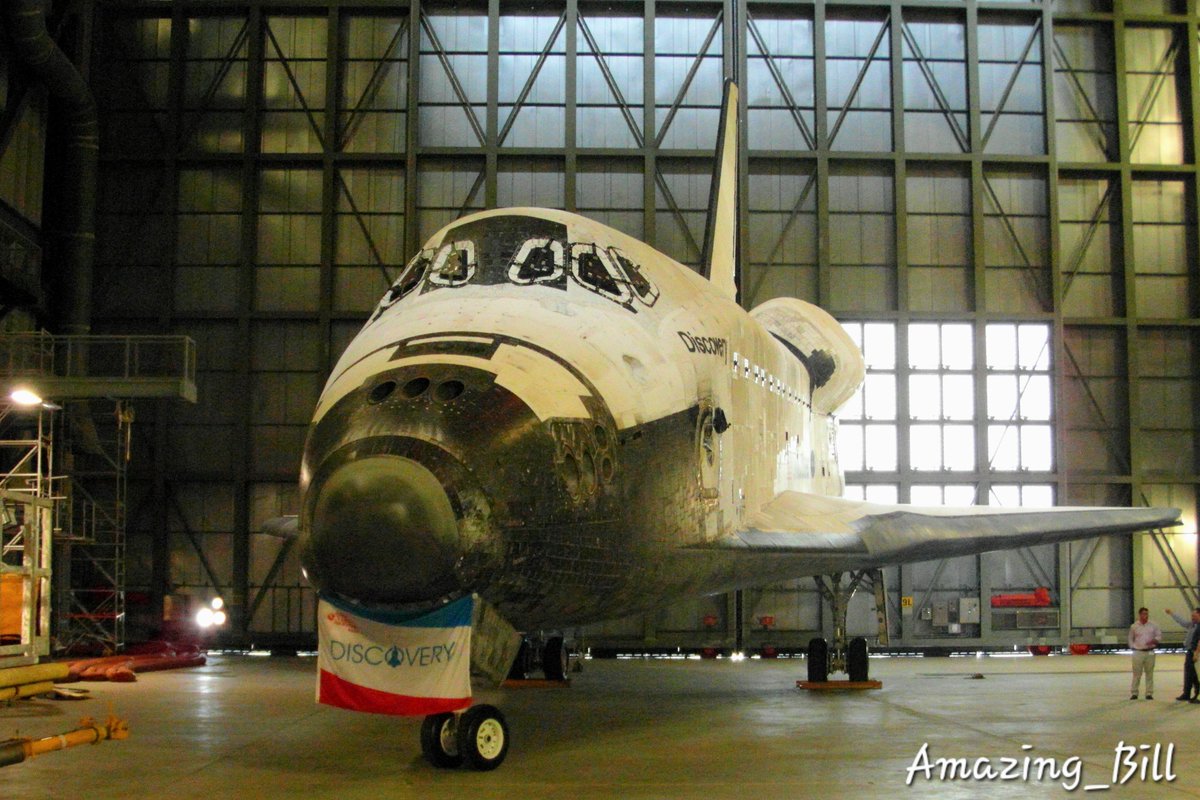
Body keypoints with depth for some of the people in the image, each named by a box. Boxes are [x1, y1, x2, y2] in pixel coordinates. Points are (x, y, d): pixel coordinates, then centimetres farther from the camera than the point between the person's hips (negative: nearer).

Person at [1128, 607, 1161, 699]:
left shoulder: (1153, 626, 4)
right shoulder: (1134, 626, 3)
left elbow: (1159, 636, 8)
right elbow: (1130, 639, 12)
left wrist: (1154, 641, -11)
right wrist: (1133, 647, 0)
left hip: (1150, 652, 1)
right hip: (1138, 652, -1)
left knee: (1149, 674, 4)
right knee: (1137, 674, 0)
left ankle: (1149, 693, 11)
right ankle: (1133, 693, 6)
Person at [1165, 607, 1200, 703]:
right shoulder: (1192, 625, 14)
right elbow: (1181, 621, 30)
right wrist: (1171, 613, 37)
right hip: (1190, 652, 9)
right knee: (1188, 674, 15)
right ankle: (1186, 694, 23)